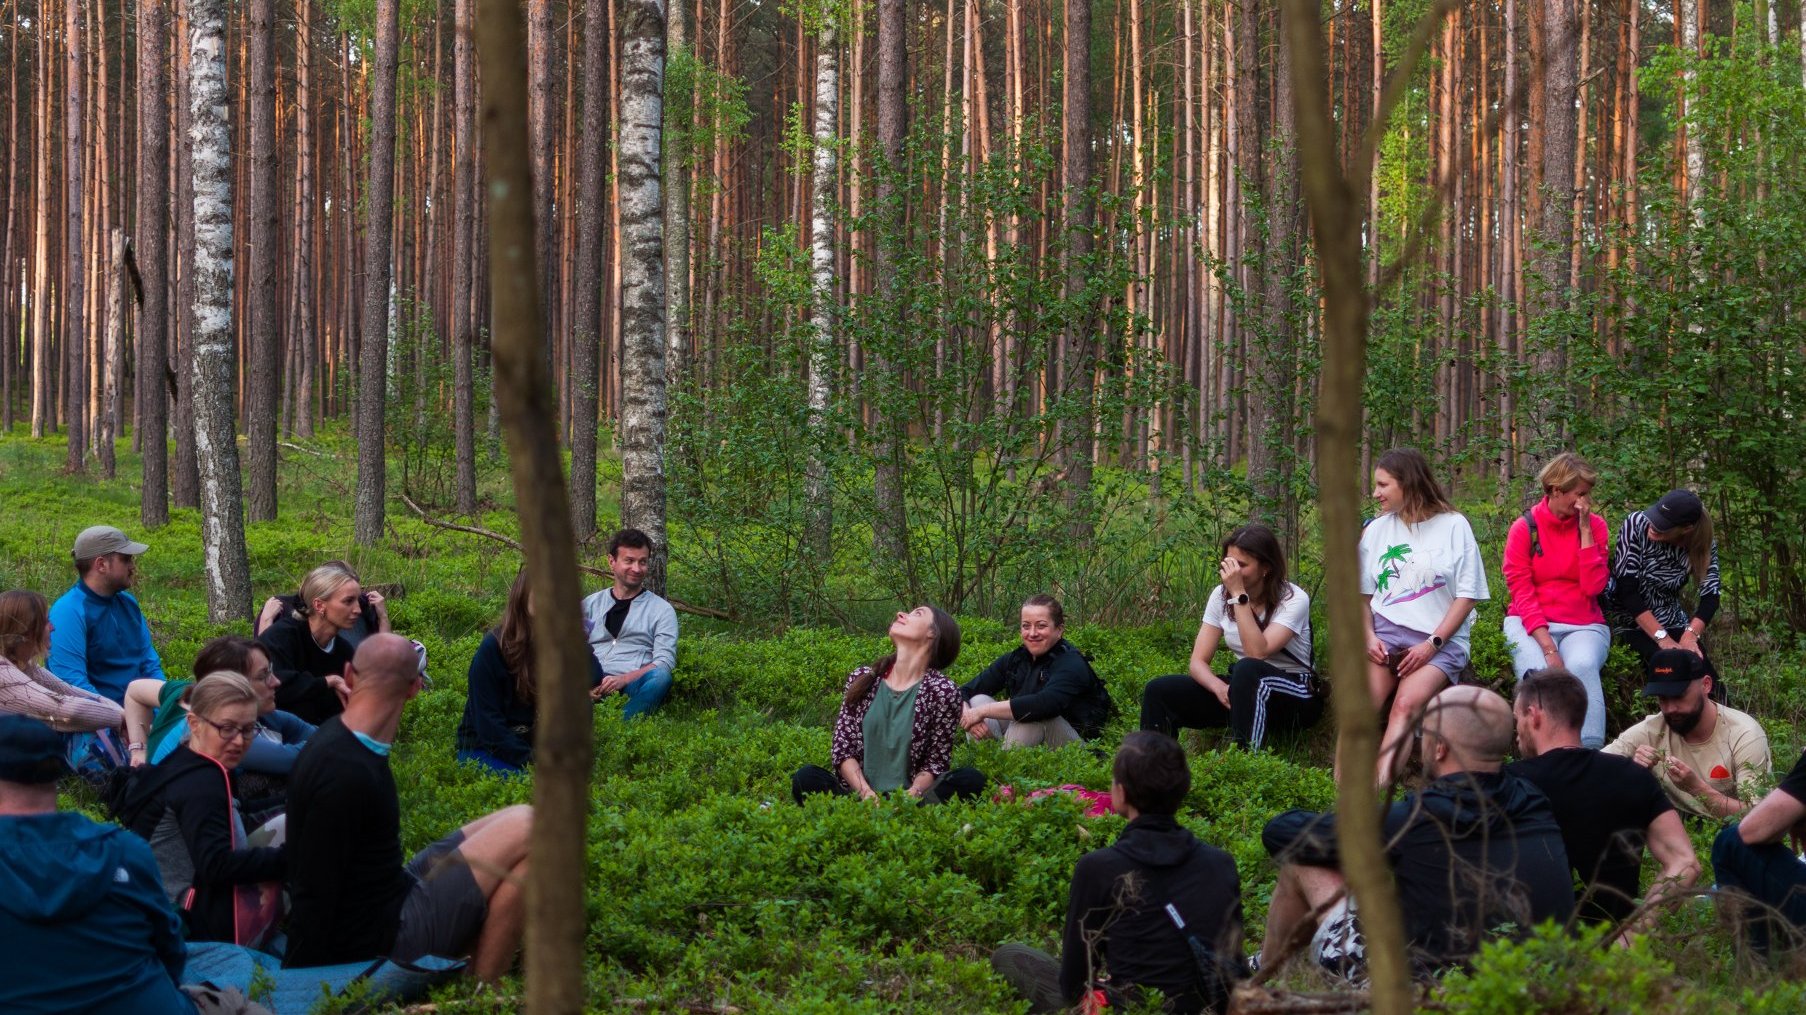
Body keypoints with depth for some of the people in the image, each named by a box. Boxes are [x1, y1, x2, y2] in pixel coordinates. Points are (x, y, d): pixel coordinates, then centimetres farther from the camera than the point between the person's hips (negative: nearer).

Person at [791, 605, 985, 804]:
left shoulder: (943, 692, -2)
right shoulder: (861, 680, 7)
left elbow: (935, 763, 0)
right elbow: (843, 749, 3)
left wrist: (910, 796, -20)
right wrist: (866, 794, -15)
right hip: (858, 795, 2)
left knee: (971, 780, -26)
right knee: (806, 777, -26)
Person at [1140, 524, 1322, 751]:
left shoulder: (1294, 599, -15)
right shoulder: (1221, 595, -1)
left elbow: (1256, 653, -30)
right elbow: (1198, 661, -4)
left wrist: (1239, 595, -30)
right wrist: (1219, 687, -26)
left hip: (1295, 697, -5)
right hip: (1246, 689, 5)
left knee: (1247, 669, -39)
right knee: (1158, 690, -14)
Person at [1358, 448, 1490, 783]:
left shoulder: (1453, 526, 5)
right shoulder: (1376, 530, 17)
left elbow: (1467, 595, 1)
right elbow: (1362, 593, 19)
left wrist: (1432, 645, -10)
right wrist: (1369, 636, 0)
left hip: (1440, 639, -3)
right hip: (1385, 632, 3)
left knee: (1406, 704, -30)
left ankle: (1379, 785, -47)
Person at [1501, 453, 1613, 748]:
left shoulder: (1594, 525, 5)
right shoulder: (1524, 529, 0)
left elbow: (1593, 587, -5)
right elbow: (1522, 594, -6)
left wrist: (1585, 529, -8)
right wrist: (1548, 647, -18)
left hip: (1583, 626, 1)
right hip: (1531, 624, -1)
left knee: (1582, 666, -33)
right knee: (1538, 673, -33)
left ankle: (1590, 751, -35)